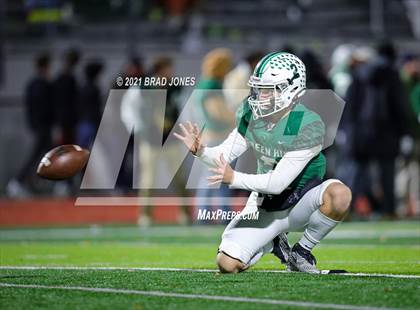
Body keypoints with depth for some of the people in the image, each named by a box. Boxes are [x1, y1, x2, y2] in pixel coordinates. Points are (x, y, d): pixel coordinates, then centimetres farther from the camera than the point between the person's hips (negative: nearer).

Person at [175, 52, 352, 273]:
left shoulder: (309, 126, -27)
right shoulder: (250, 112, -8)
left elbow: (279, 182, -29)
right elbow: (225, 155, -2)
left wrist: (234, 178, -37)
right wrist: (200, 151, -23)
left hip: (300, 203, -4)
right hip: (265, 206, 4)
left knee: (339, 193, -37)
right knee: (227, 265, -13)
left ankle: (302, 251, -11)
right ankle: (273, 242, 20)